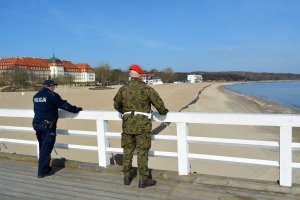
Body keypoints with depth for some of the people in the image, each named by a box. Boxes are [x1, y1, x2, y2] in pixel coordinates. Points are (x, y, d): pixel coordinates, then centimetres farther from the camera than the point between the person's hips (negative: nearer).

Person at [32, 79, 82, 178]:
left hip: (37, 124, 8)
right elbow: (64, 105, -10)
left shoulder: (36, 96, 13)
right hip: (48, 125, -8)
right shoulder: (52, 95, -11)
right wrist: (76, 109, 2)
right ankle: (42, 171, 6)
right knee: (46, 149, 0)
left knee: (42, 148, 18)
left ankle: (44, 168, 30)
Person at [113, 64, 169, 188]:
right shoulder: (146, 89, -8)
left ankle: (127, 177, 25)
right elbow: (159, 103, -8)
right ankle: (143, 180, 10)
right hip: (142, 125, -4)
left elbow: (116, 105, 16)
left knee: (127, 150, 15)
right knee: (142, 151, 3)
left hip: (127, 124, 4)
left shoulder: (123, 89, 3)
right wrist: (163, 112, 13)